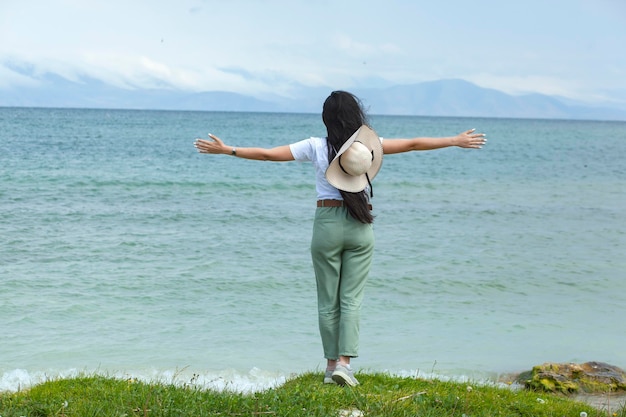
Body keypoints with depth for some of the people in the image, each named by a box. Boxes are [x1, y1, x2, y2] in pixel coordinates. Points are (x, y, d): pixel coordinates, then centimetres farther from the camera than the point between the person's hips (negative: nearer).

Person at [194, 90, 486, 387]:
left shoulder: (316, 147, -2)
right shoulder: (369, 145, -1)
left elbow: (267, 154, 0)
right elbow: (413, 144, 5)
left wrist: (227, 150, 10)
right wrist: (456, 141, 14)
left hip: (327, 224, 0)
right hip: (360, 228, 0)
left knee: (327, 300, 8)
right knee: (352, 298, 2)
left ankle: (331, 363, 12)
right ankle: (344, 362, -8)